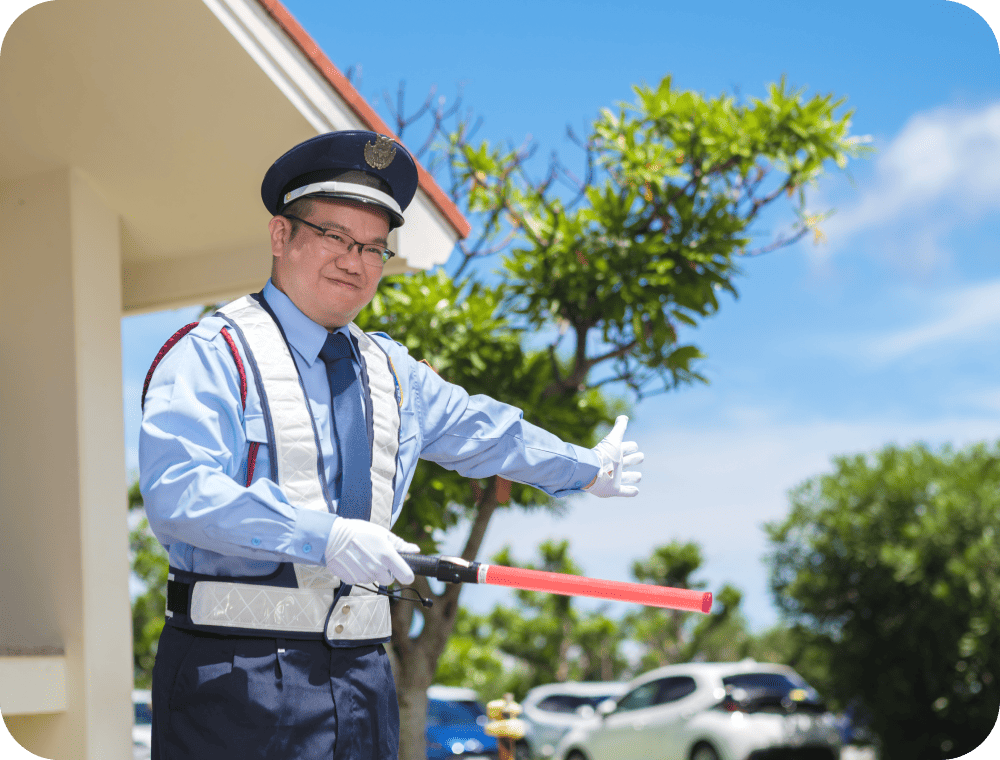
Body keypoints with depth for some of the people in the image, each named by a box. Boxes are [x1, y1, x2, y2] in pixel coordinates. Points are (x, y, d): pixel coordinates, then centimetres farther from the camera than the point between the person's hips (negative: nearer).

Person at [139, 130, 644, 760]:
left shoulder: (391, 371, 18)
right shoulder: (212, 354, -5)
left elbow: (479, 430, 36)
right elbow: (179, 494, -20)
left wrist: (588, 469, 47)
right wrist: (323, 536, -28)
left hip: (362, 677, 6)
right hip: (235, 675, -6)